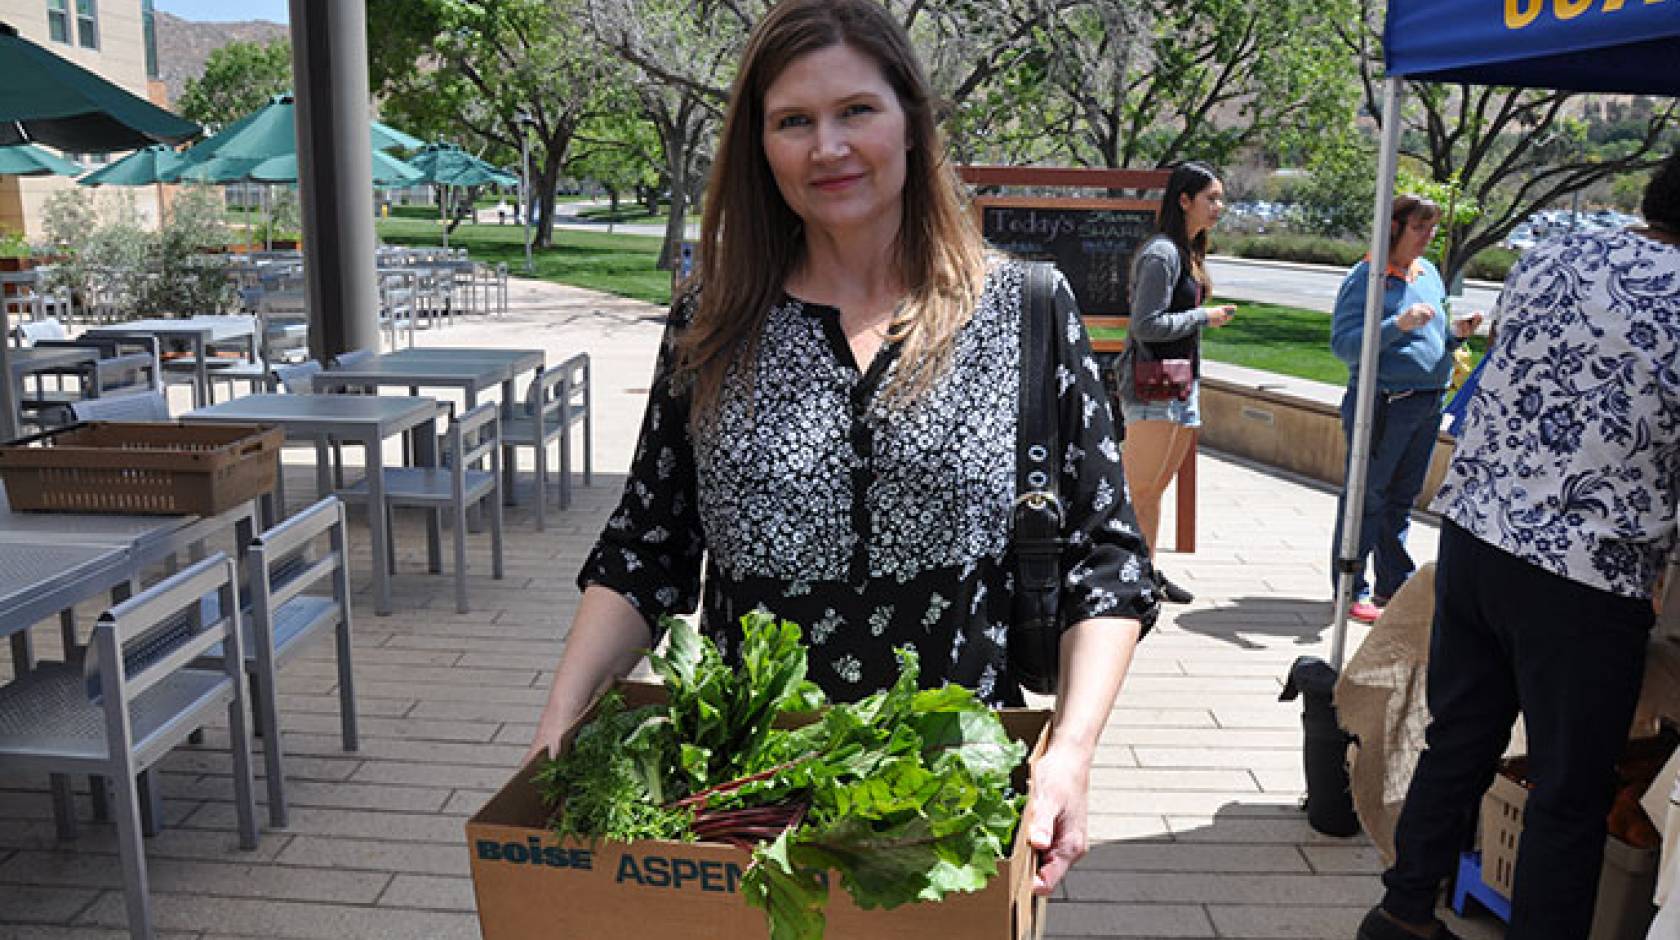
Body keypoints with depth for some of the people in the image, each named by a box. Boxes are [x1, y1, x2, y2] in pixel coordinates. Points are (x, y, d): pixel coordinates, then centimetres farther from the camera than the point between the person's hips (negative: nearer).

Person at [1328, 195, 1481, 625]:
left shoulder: (1430, 273, 14)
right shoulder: (1365, 276, -9)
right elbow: (1342, 344, -17)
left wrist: (1456, 334, 1)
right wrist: (1397, 324, -25)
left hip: (1429, 404, 7)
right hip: (1382, 405, -7)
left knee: (1402, 499, 15)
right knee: (1366, 499, 1)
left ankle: (1394, 586, 26)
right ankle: (1352, 592, 10)